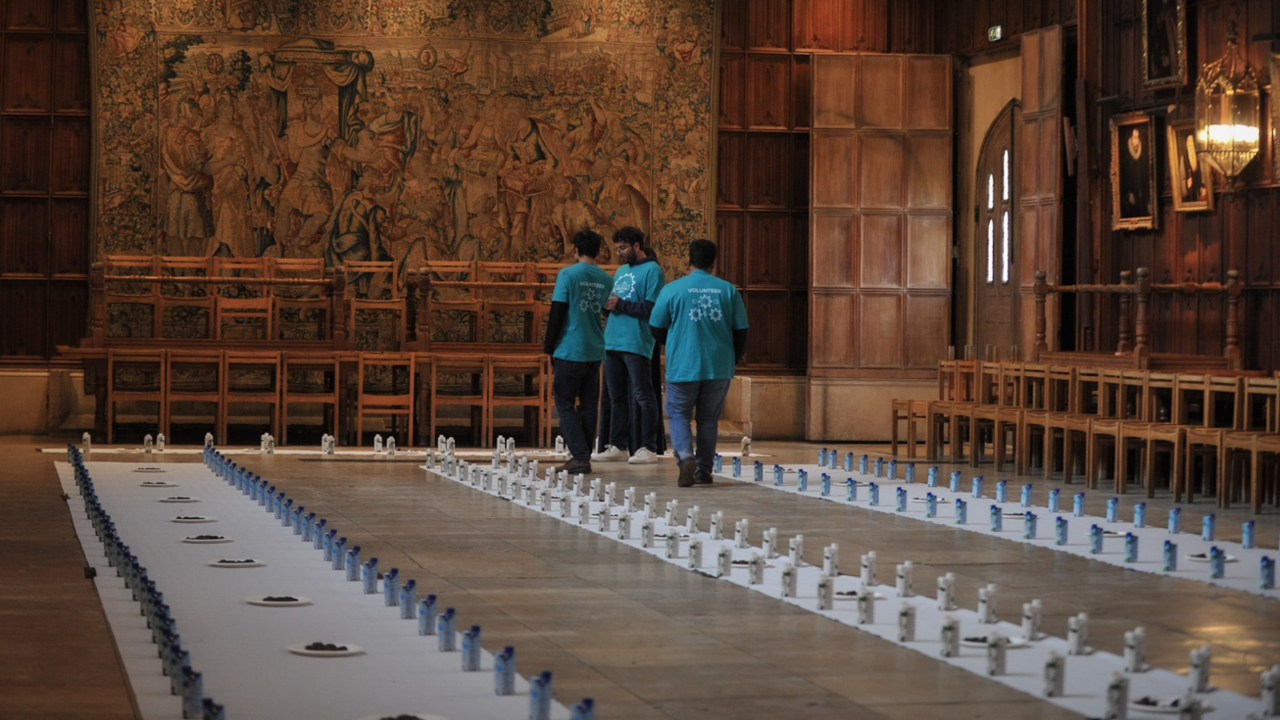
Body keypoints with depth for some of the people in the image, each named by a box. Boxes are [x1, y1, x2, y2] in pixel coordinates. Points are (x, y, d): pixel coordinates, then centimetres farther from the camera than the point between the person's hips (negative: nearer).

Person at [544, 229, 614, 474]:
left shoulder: (568, 274, -9)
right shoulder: (606, 279, 6)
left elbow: (557, 313, -10)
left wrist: (549, 347, -2)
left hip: (570, 350, -5)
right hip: (596, 351, 5)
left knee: (564, 403, 1)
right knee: (588, 404, 11)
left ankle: (580, 457, -8)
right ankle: (584, 456, 12)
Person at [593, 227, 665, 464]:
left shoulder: (652, 271, -5)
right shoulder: (620, 271, 20)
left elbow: (652, 308, -15)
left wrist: (620, 304, -14)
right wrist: (606, 305, 2)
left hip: (636, 344, -8)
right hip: (612, 343, 8)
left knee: (642, 396, -5)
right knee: (617, 397, 10)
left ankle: (648, 448, -3)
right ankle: (617, 446, 15)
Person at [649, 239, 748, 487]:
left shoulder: (672, 290, -4)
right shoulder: (728, 290, 1)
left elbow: (657, 329, 2)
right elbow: (741, 330, 4)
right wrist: (734, 359, 19)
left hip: (683, 367, -2)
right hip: (719, 368, 2)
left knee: (679, 414, 9)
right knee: (709, 419, 13)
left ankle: (685, 456, -16)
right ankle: (703, 471, 15)